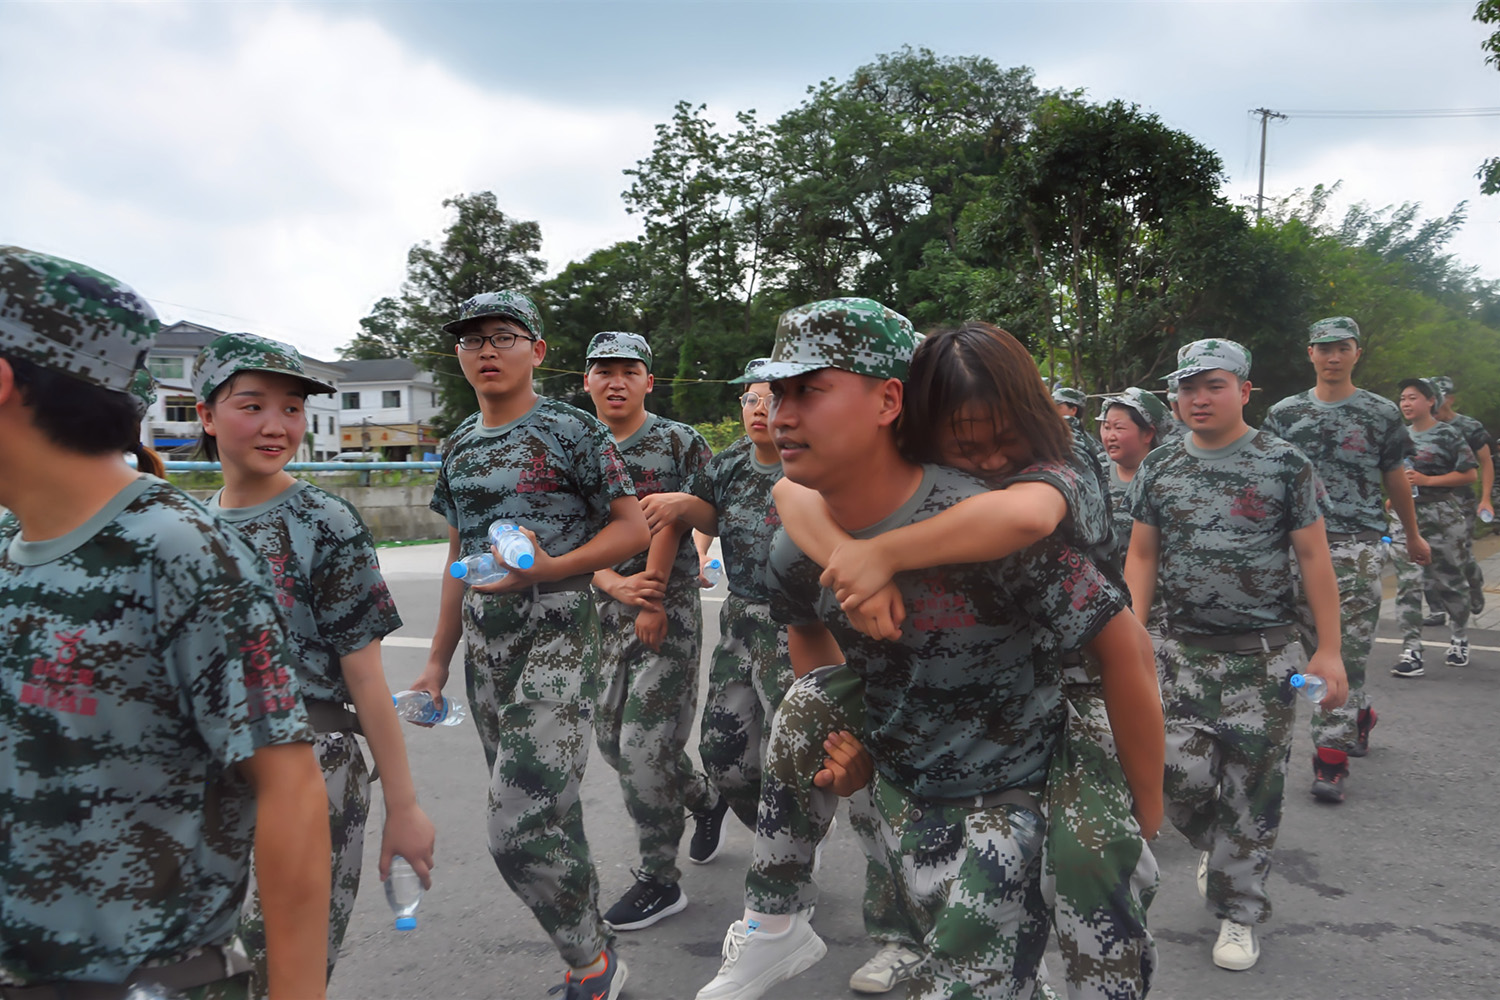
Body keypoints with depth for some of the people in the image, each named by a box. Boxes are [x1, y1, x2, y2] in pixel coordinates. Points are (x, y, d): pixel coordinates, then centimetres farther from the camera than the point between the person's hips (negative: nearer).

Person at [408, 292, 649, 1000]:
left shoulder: (572, 431, -6)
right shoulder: (460, 444, 13)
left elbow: (633, 528, -7)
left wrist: (548, 569, -20)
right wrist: (438, 660, 17)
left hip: (556, 645, -6)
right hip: (485, 650, 7)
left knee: (521, 833, -12)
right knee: (548, 818, 13)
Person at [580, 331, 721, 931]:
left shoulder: (679, 443, -4)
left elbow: (674, 523, -9)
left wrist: (653, 600, -13)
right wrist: (617, 585, -16)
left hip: (668, 611, -6)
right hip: (602, 611, 6)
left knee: (644, 745, -6)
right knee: (612, 737, 13)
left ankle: (659, 881, 11)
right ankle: (705, 801, 39)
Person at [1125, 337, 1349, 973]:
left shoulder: (1286, 465, -3)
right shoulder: (1157, 469, 5)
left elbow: (1314, 558, -1)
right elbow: (1142, 556, 8)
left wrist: (1329, 649, -4)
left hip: (1264, 656, -2)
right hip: (1184, 652, 2)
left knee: (1252, 788, 4)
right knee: (1180, 776, -4)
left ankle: (1237, 914, 22)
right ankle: (1216, 845, 31)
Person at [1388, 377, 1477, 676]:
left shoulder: (1448, 435, -5)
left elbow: (1470, 474, -8)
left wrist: (1427, 480, -16)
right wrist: (1394, 496, 10)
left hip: (1443, 517, -4)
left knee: (1449, 580, 8)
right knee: (1408, 584, -6)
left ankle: (1459, 640, 31)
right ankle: (1411, 651, -8)